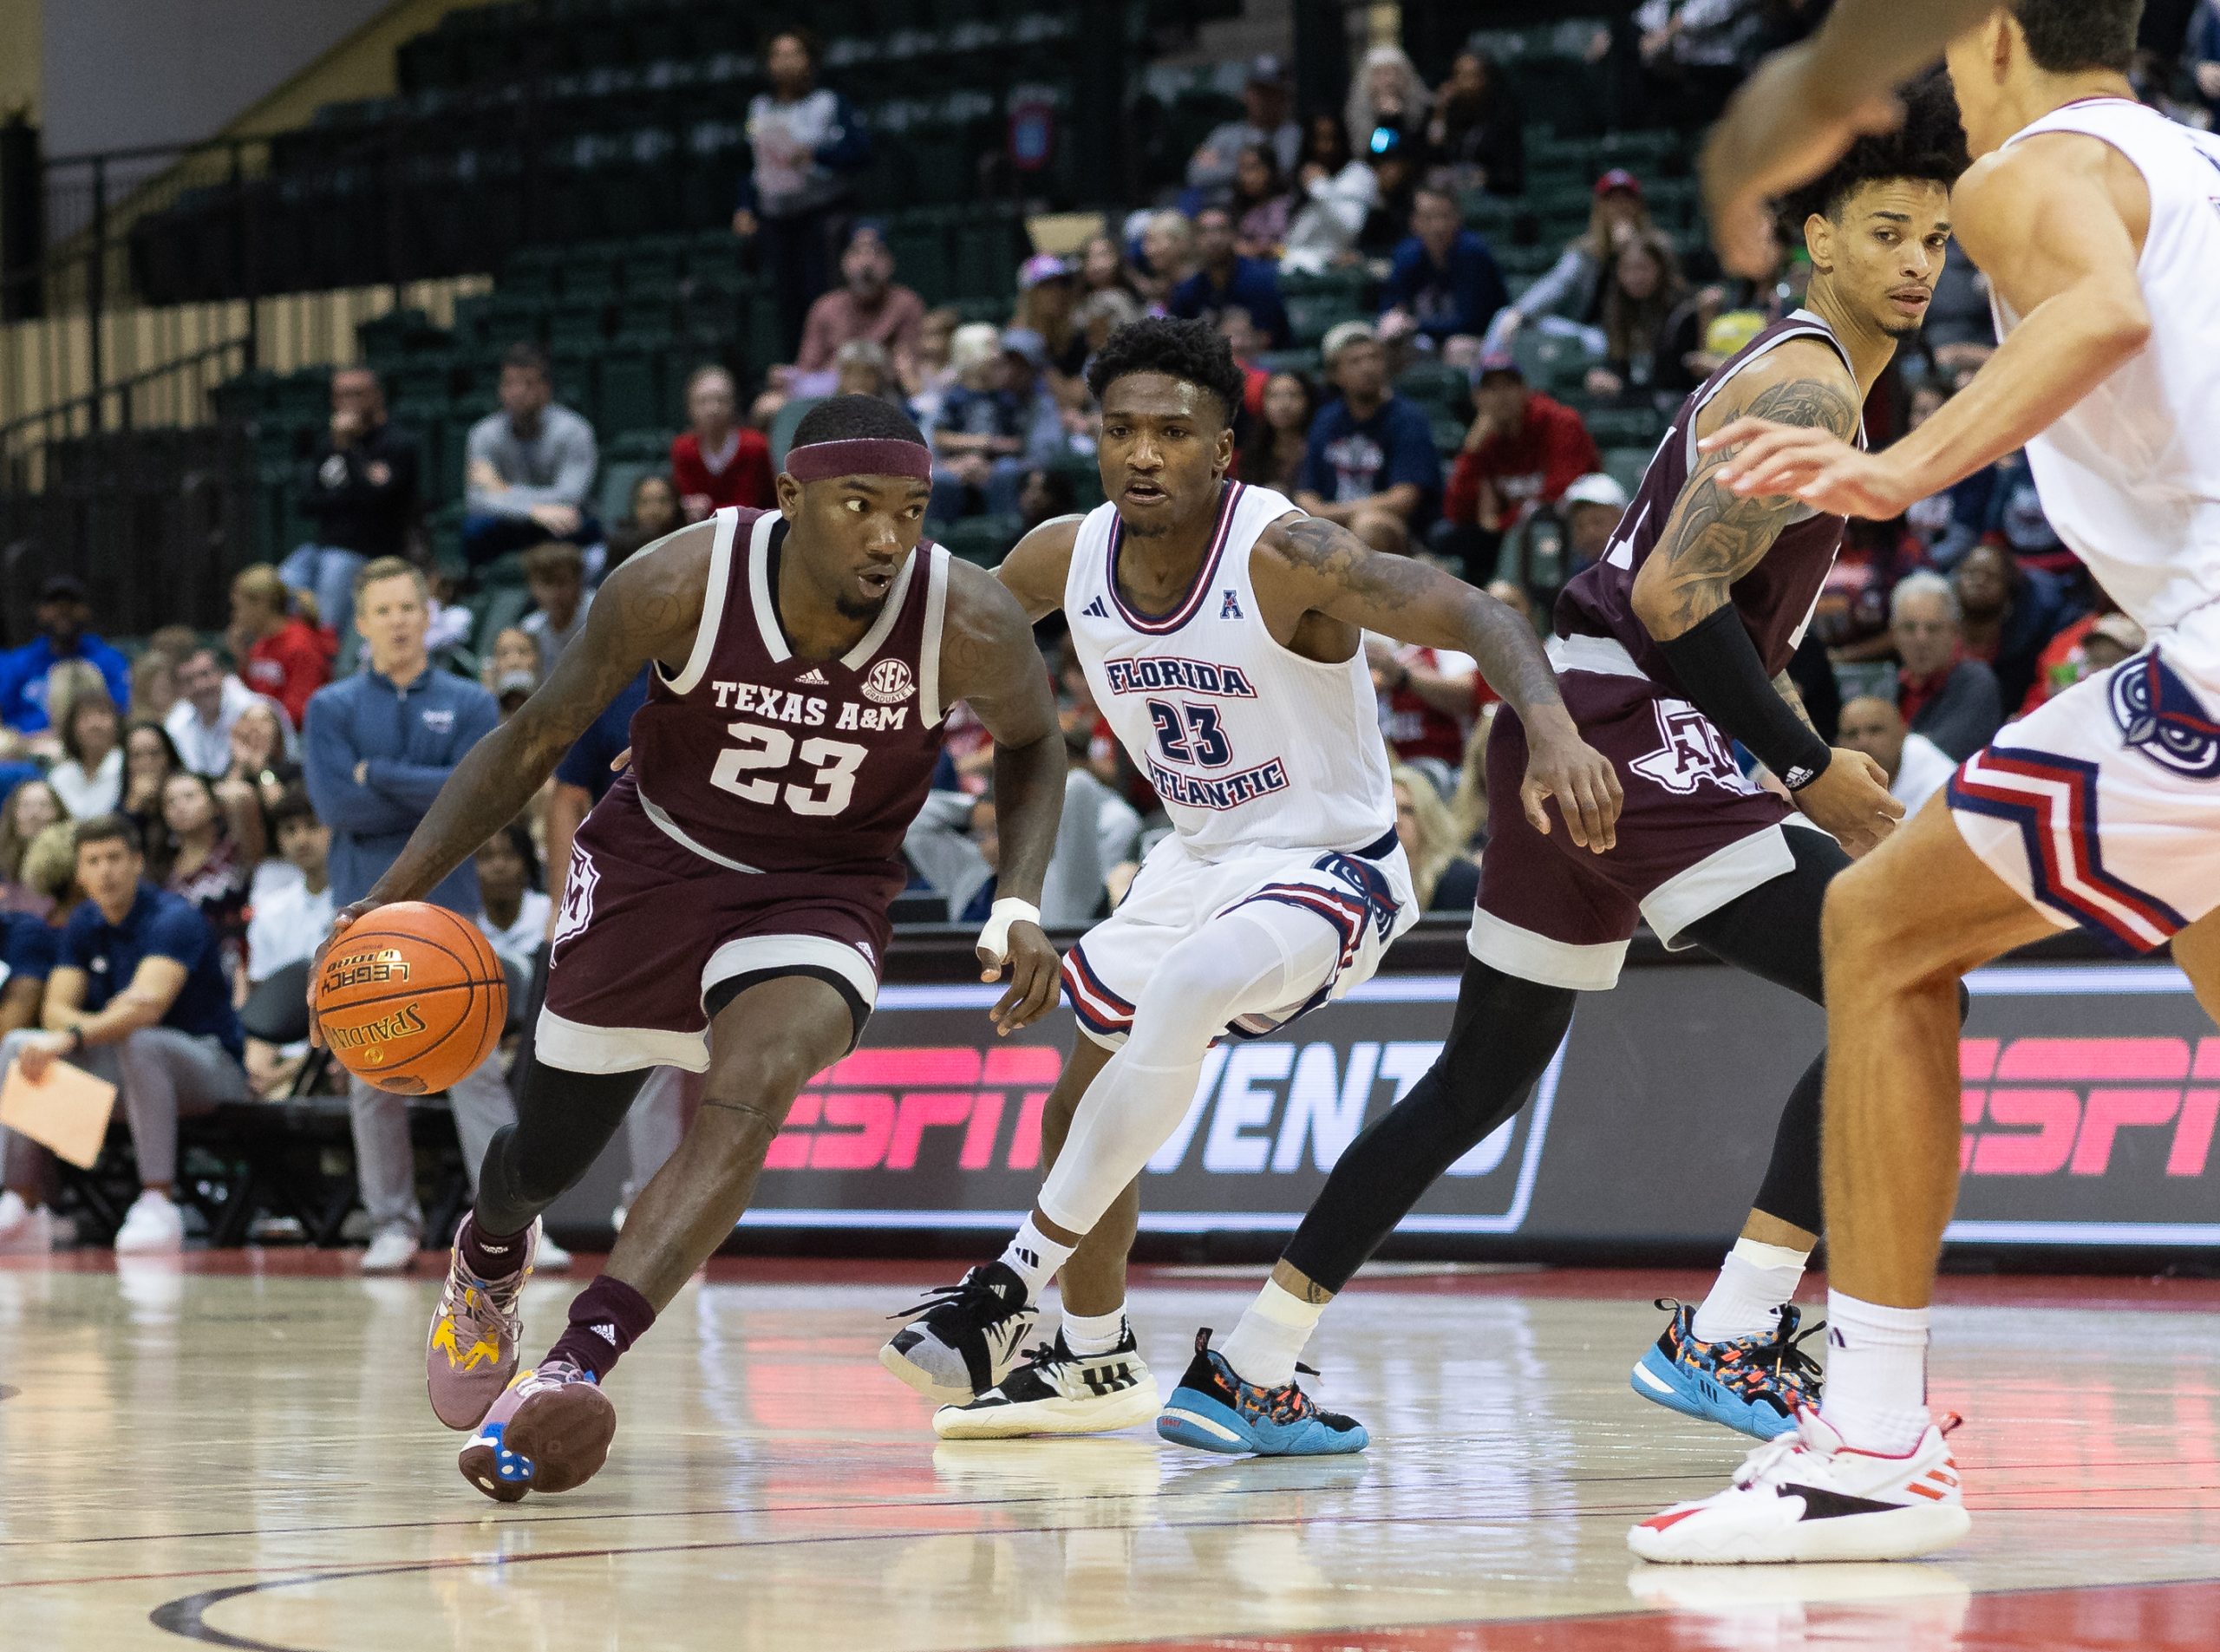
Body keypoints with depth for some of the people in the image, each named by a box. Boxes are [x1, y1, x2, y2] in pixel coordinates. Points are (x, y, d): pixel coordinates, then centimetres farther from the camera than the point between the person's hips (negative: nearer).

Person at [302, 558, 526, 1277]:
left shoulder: (470, 705, 7)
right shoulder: (332, 708, 7)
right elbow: (336, 804, -7)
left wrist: (380, 774, -9)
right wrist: (435, 796, -7)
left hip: (448, 910, -1)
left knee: (475, 1069, -8)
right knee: (373, 1081, 3)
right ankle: (393, 1224, 11)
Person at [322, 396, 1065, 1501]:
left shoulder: (967, 626, -24)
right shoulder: (680, 586, -26)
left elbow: (1031, 746, 0)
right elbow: (540, 737, -12)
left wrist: (1021, 904, -15)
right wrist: (398, 890, -19)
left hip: (819, 894, -1)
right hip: (654, 859, 1)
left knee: (753, 1091, -31)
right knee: (546, 1154, 13)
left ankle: (571, 1370, -34)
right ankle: (491, 1254, 52)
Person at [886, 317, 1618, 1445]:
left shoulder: (1284, 557, -27)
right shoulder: (1066, 557, -9)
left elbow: (1471, 618, -36)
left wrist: (1552, 732, -54)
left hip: (1327, 868, -7)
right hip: (1196, 862, 7)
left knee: (1187, 989, -34)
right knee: (1081, 1110, 13)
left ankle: (1012, 1291, -24)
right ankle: (1094, 1362, 37)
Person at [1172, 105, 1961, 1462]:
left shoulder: (1790, 373, 21)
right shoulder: (1810, 390, -11)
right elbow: (1675, 596, -21)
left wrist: (1809, 761, 21)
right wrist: (1808, 769, -16)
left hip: (1569, 732, 11)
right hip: (1633, 734, -11)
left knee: (1485, 1076, 19)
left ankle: (1250, 1371, 23)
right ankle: (1726, 1341, -16)